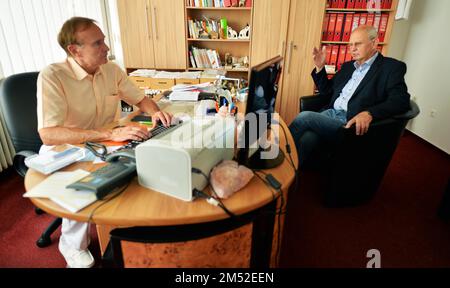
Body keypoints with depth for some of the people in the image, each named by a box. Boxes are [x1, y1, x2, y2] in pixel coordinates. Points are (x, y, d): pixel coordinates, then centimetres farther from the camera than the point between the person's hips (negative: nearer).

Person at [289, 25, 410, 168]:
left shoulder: (392, 67, 2)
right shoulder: (348, 66, 23)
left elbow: (401, 100, -13)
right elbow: (327, 92, 26)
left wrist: (369, 113, -31)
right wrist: (320, 67, 11)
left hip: (353, 123, -5)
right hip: (329, 113, 5)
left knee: (305, 117, -25)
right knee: (305, 139, -28)